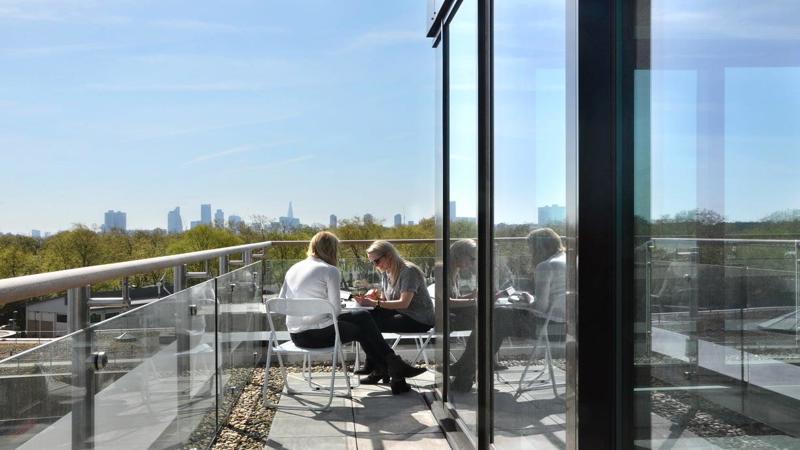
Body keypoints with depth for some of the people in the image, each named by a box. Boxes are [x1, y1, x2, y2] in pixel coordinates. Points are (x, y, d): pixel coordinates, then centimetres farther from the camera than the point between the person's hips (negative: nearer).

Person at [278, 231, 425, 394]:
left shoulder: (293, 269, 10)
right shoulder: (330, 271, -9)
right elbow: (336, 309, -10)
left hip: (296, 336, 8)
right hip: (319, 335, -7)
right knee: (362, 329, 17)